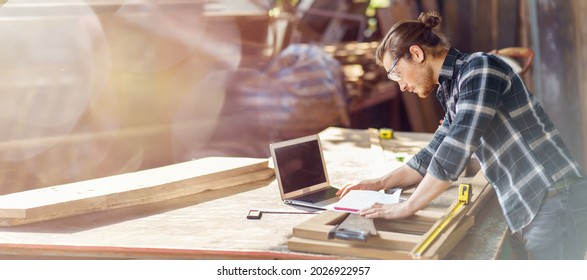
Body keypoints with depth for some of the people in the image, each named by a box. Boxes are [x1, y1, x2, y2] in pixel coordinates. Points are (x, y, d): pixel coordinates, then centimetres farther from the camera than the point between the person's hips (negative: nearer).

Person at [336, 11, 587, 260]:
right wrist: (381, 183, 18)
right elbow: (433, 156, 26)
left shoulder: (480, 68, -12)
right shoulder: (453, 93, 16)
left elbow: (454, 151, -20)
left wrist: (406, 207, -13)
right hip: (529, 208, 9)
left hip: (554, 202, -9)